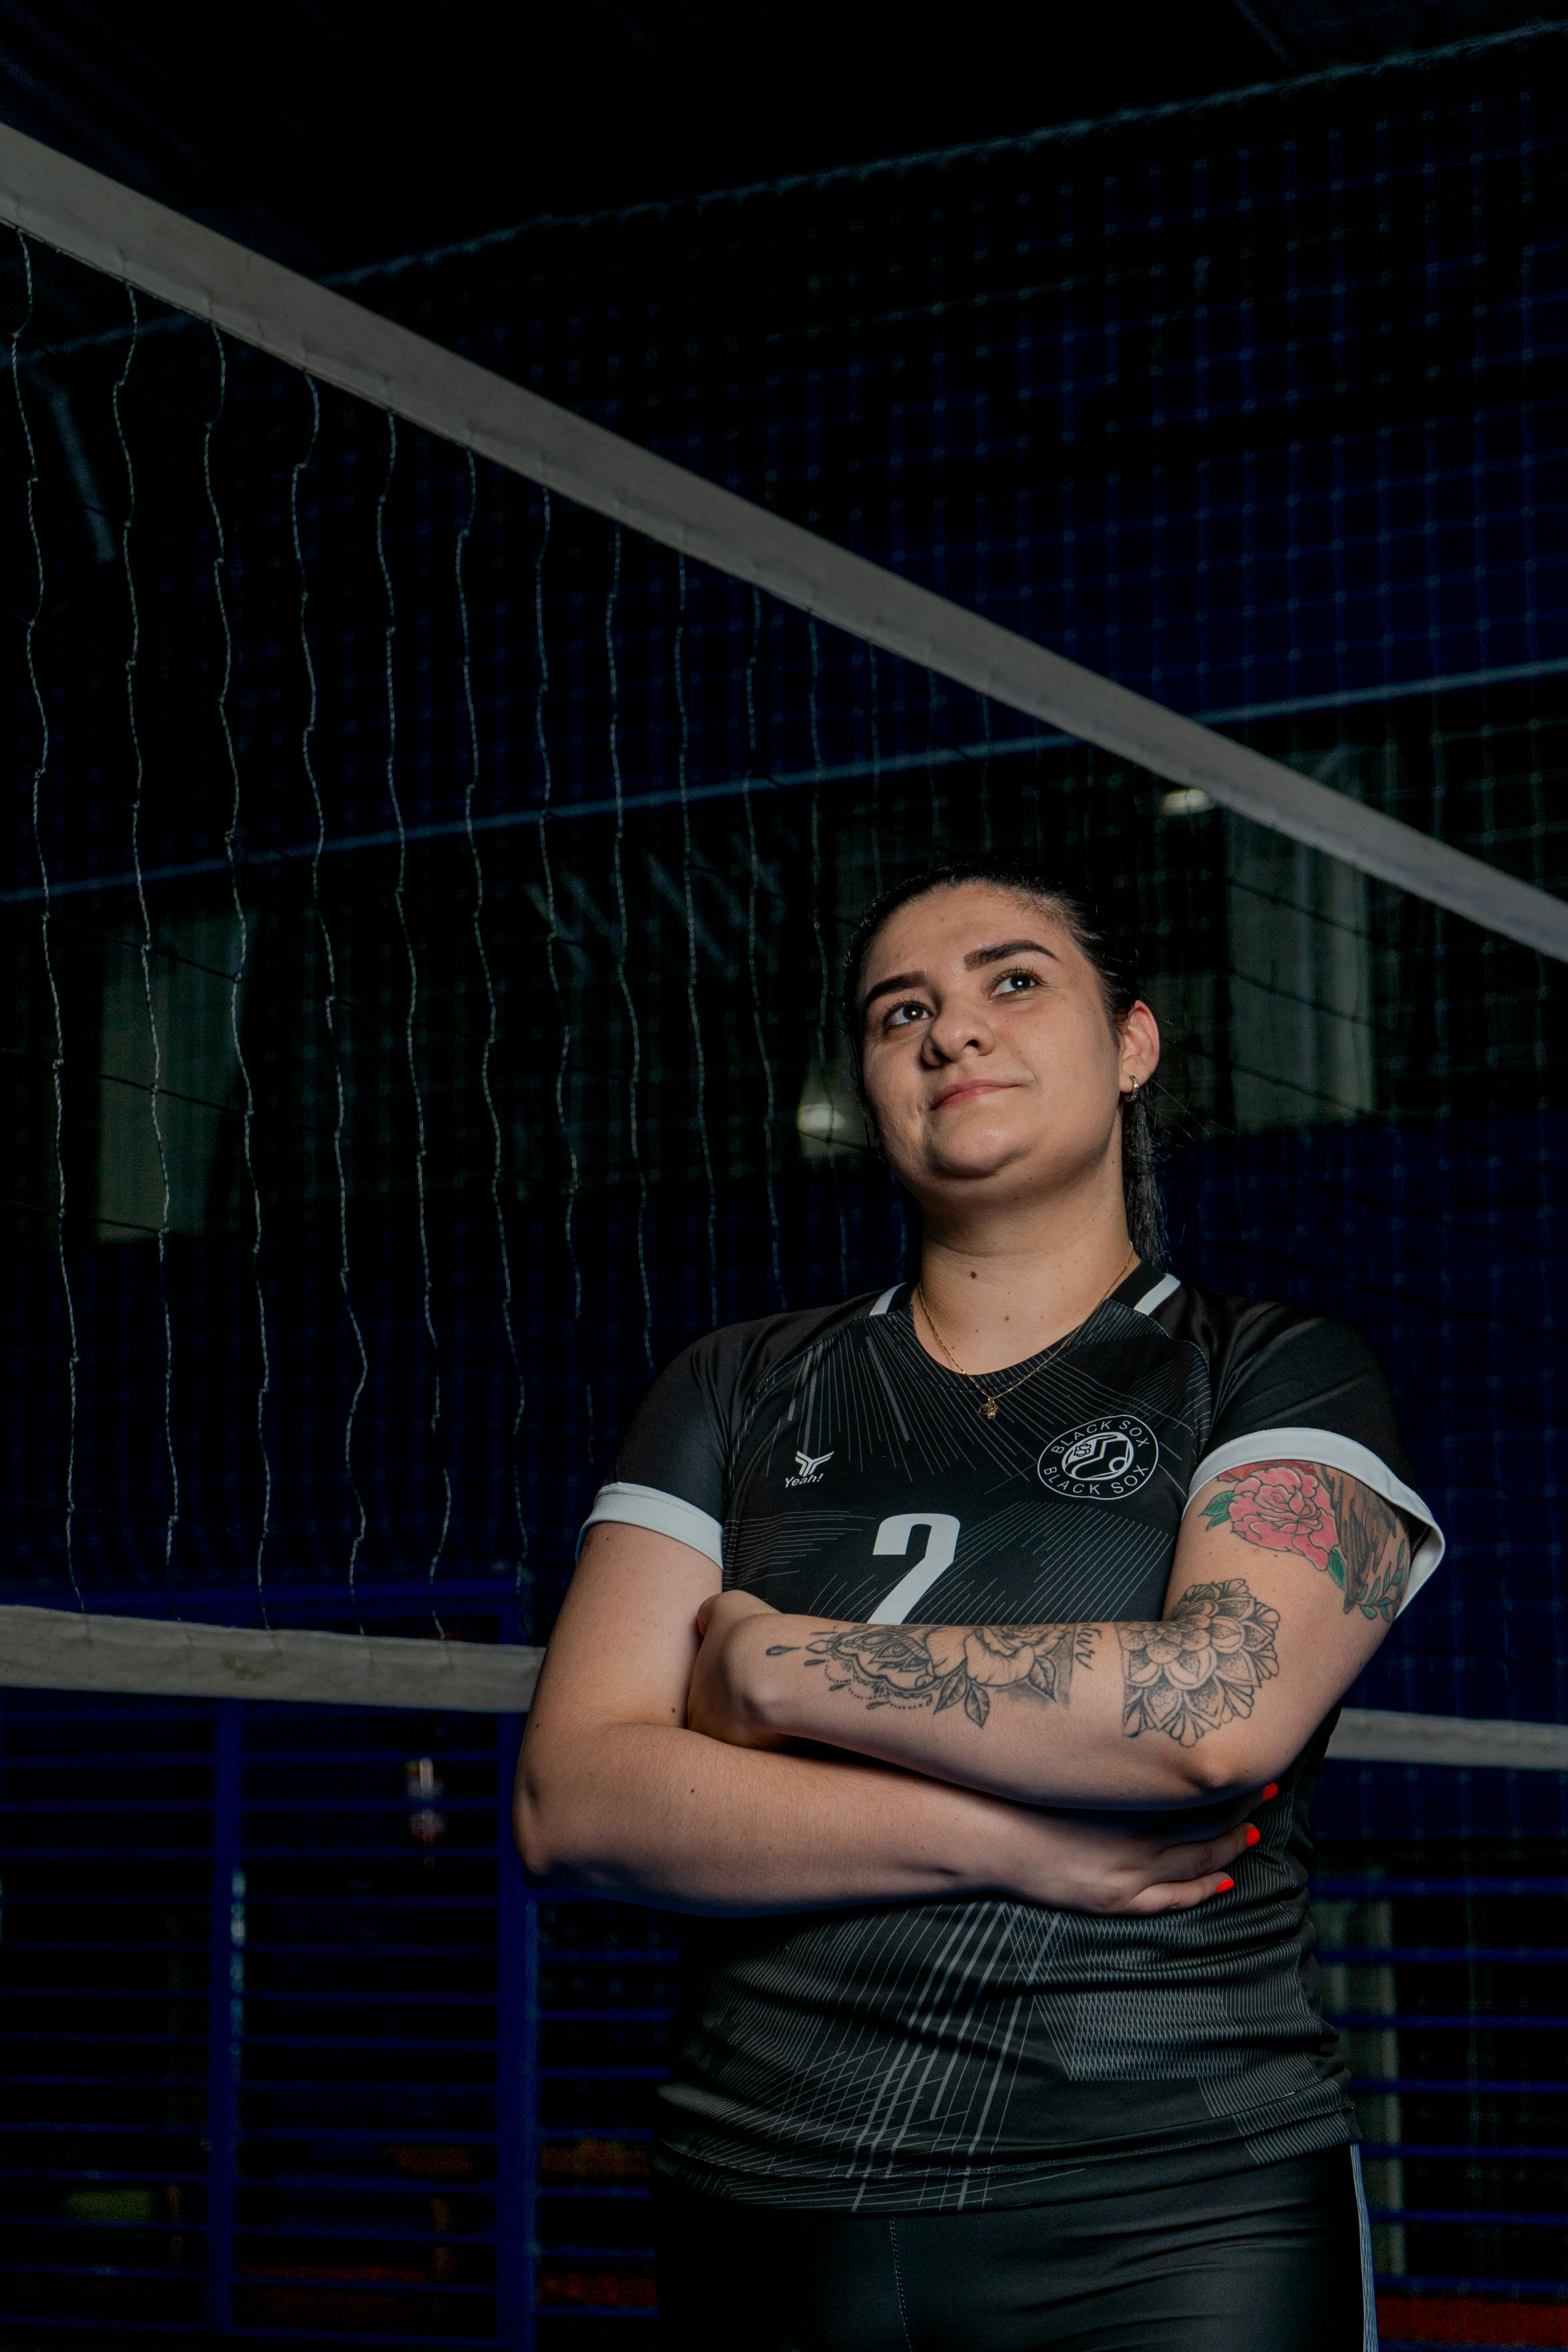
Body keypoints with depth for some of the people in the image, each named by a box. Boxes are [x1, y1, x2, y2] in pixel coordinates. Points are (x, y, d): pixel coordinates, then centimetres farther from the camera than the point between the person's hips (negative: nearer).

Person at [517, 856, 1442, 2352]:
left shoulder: (1282, 1378, 3)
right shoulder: (738, 1396, 9)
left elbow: (1226, 1706, -17)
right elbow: (572, 1802, -2)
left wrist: (779, 1665, -9)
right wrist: (1010, 1839, -12)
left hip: (1173, 2221, -2)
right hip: (765, 2210, 2)